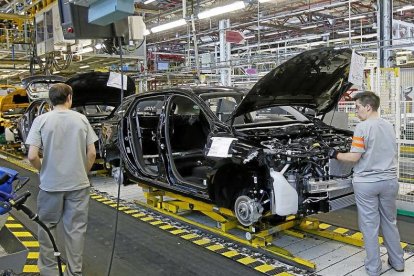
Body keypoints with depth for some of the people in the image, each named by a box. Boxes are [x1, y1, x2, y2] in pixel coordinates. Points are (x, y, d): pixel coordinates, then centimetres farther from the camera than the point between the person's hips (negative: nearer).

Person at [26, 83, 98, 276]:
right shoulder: (81, 119, -2)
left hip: (50, 184, -1)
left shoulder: (41, 120, -6)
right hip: (78, 184, 1)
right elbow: (92, 153, -2)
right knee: (76, 228, 10)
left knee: (47, 226, 17)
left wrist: (43, 170, 8)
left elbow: (32, 156, -11)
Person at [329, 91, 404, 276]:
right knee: (389, 222, 19)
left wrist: (336, 155, -1)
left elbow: (354, 157, -16)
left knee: (369, 226, 4)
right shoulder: (389, 126, 9)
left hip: (366, 183, -6)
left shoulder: (363, 127, -14)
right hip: (389, 181, 6)